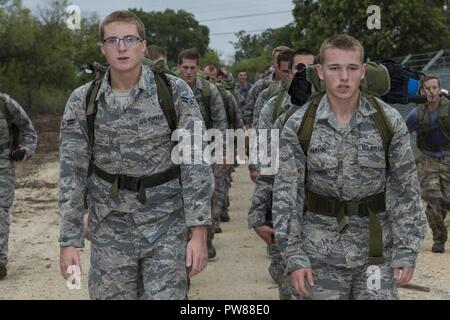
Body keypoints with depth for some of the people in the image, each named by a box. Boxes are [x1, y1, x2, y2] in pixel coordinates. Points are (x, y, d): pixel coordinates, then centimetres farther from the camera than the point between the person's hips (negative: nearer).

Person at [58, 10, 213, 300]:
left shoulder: (175, 92, -8)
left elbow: (196, 164, -10)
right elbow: (72, 174, 0)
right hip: (110, 230, 2)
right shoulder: (82, 102, -2)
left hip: (168, 225, -2)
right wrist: (69, 241, -4)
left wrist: (199, 232, -15)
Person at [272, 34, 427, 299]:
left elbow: (405, 189, 0)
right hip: (321, 255, 0)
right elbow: (286, 193, -3)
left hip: (377, 249, 0)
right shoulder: (299, 126, -6)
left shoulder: (389, 121, -5)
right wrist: (294, 257, -7)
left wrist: (407, 252, -3)